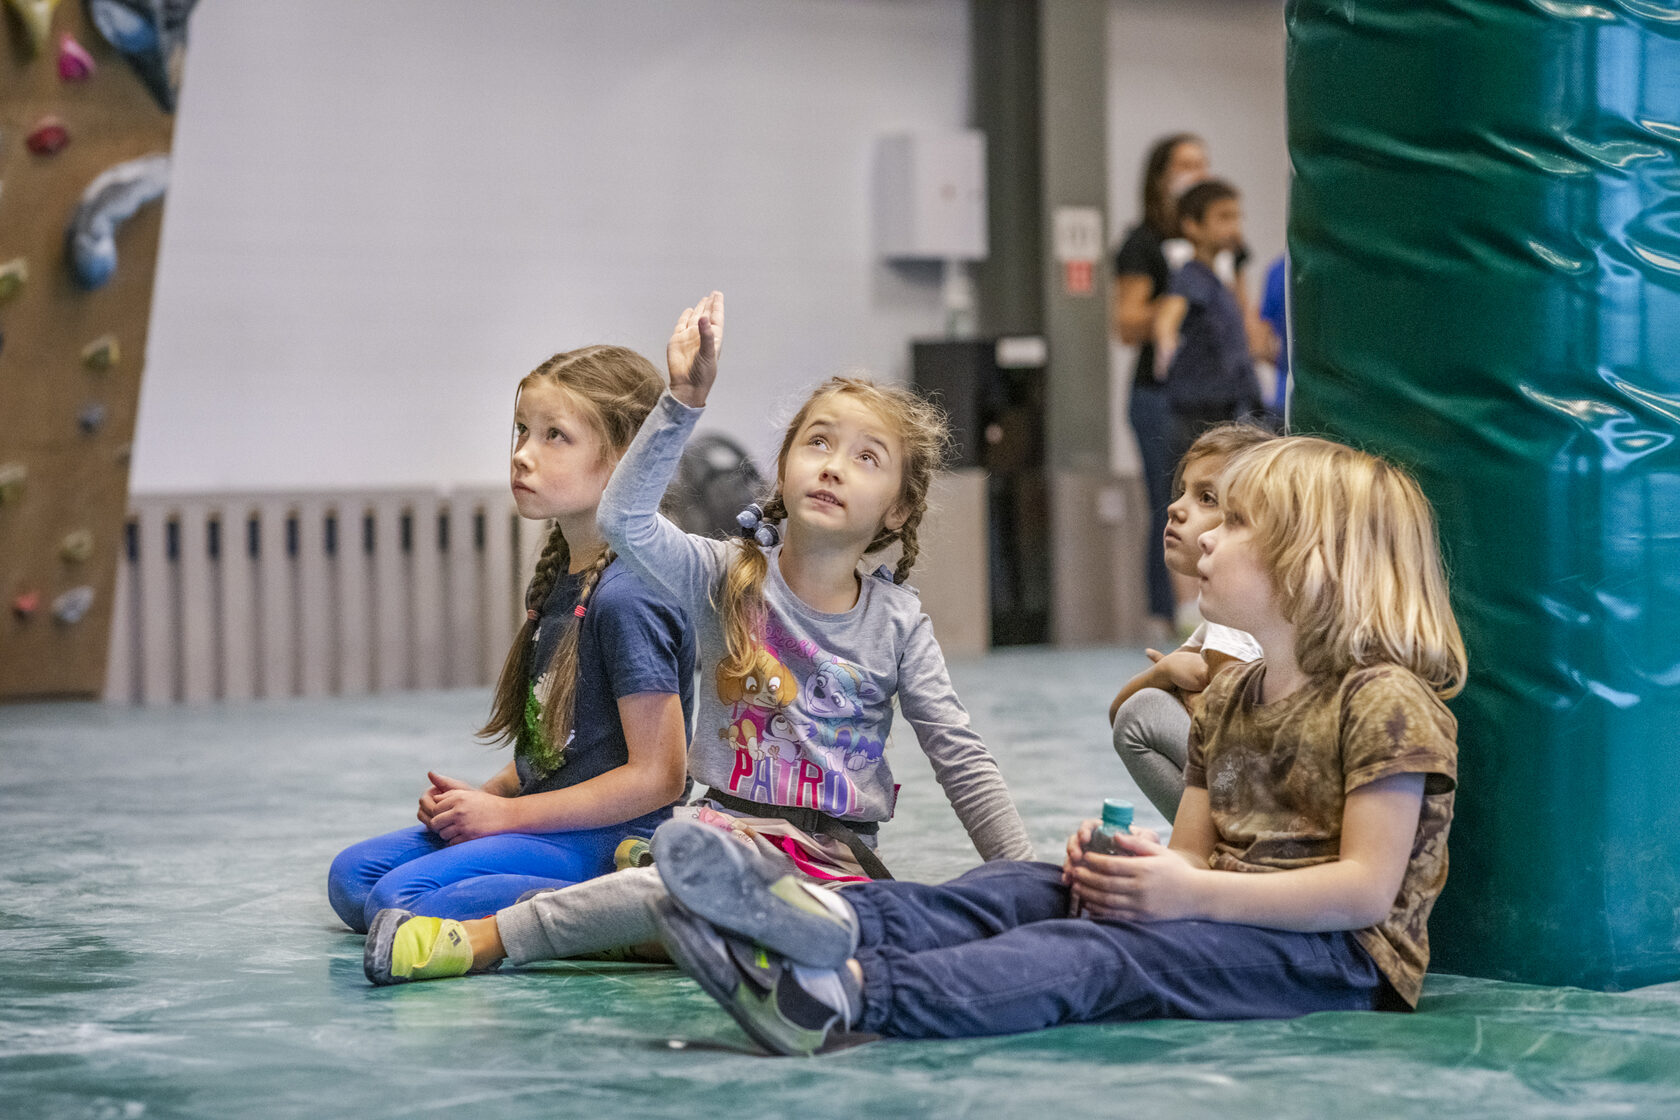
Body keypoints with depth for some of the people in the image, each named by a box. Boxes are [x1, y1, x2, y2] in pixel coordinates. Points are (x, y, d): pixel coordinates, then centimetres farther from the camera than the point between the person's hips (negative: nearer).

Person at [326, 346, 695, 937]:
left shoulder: (626, 596, -18)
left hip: (603, 840, -10)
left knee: (402, 900, -23)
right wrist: (485, 795, 2)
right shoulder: (557, 578, 13)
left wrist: (506, 812, -15)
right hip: (546, 819, 10)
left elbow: (657, 775, -21)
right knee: (352, 875, 8)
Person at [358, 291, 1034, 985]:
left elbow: (962, 760, 6)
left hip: (841, 856, 2)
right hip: (733, 825, -2)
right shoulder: (730, 578, 2)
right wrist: (686, 399, -22)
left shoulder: (897, 622, 4)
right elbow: (624, 518, -15)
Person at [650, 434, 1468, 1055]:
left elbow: (1367, 889, -16)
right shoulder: (1226, 699, 22)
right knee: (1023, 888, -13)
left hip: (1333, 952, -8)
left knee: (1094, 954, -30)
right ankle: (835, 925, -43)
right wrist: (1130, 857, -5)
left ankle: (846, 993, -52)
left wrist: (1192, 893, -21)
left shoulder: (1385, 701, -8)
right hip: (1221, 915, 8)